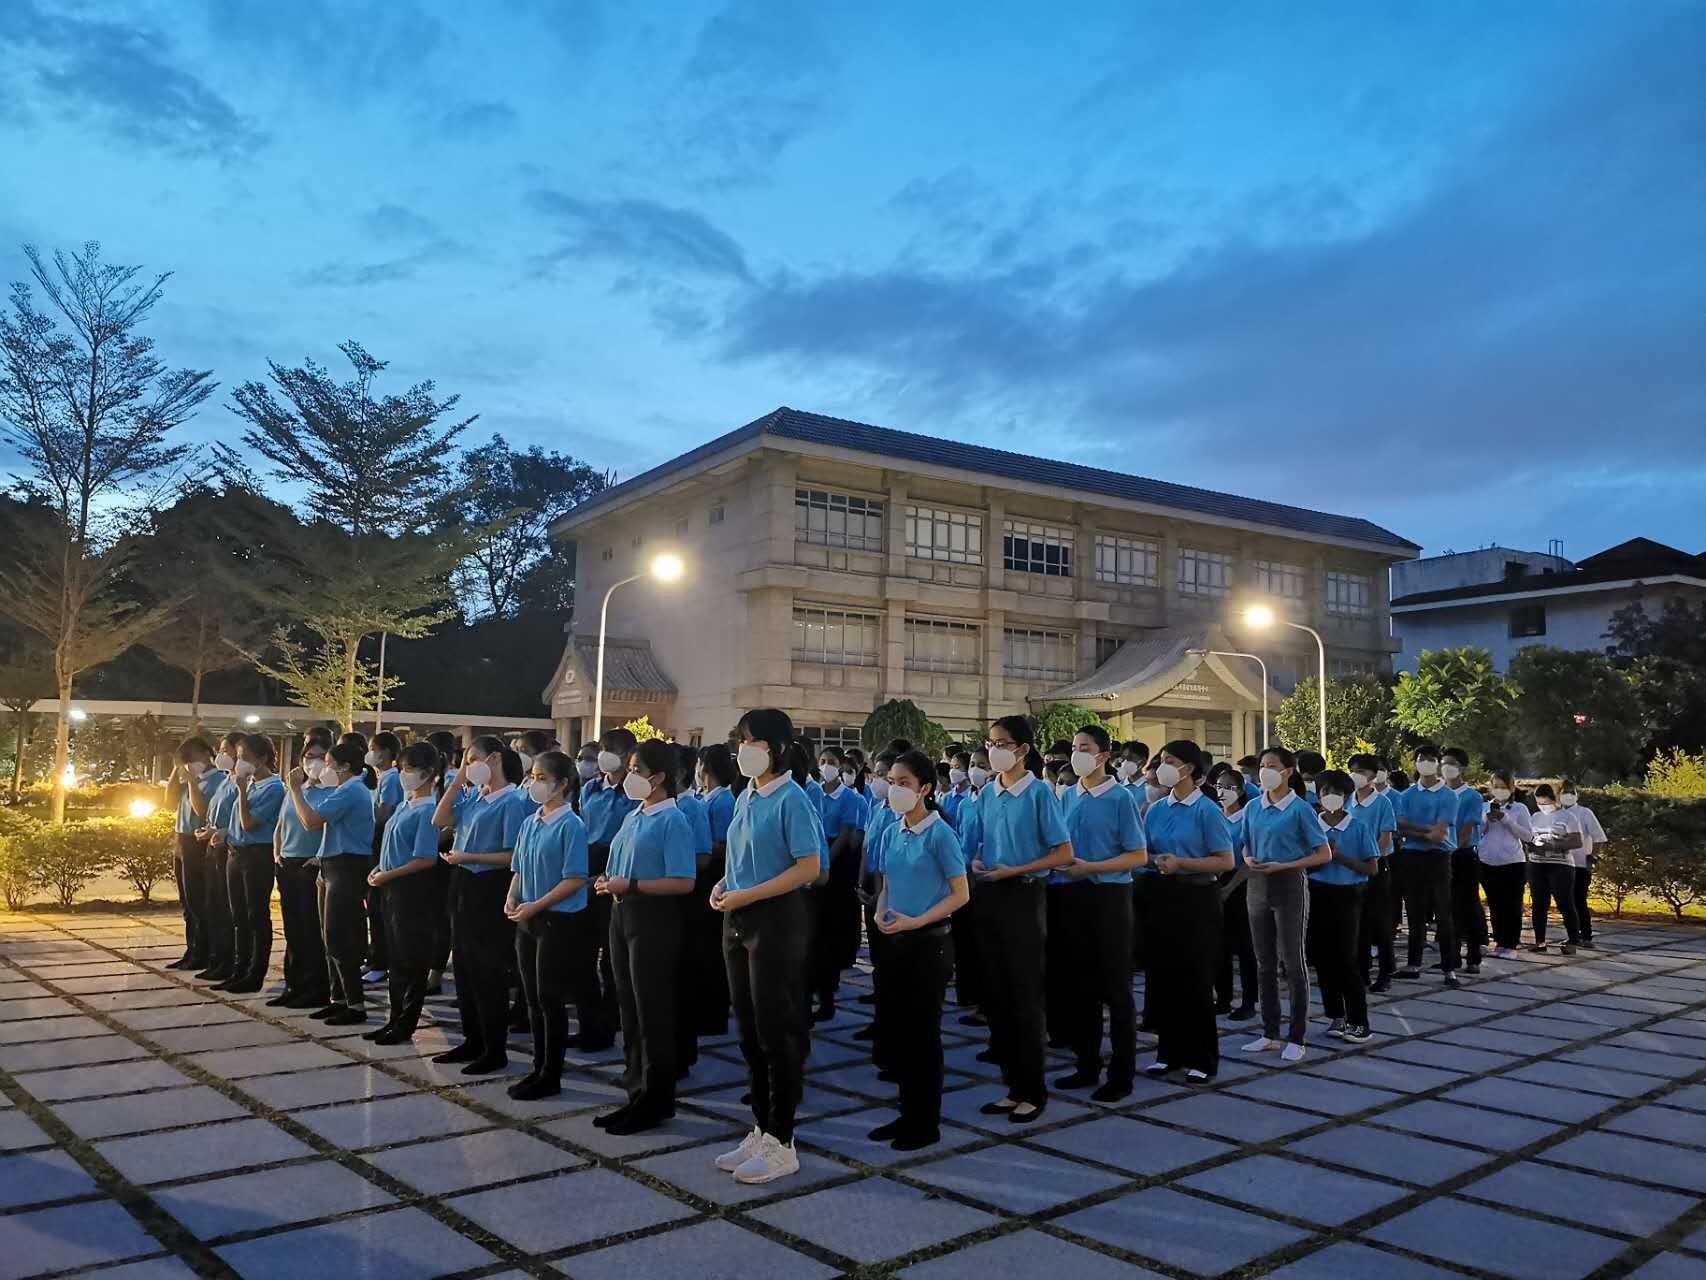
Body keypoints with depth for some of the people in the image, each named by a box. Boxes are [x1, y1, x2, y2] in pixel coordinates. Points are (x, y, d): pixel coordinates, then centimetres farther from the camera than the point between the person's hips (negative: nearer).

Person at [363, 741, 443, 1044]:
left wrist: (388, 875, -14)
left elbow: (426, 859, -19)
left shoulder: (427, 809, -15)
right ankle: (395, 1019, 25)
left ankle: (406, 1025, 10)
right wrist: (379, 870, 5)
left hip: (413, 890, -9)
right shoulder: (403, 805, 11)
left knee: (413, 960, 1)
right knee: (394, 958, 15)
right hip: (393, 887, 9)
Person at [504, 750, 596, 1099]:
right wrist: (512, 898, -3)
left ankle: (551, 1076, 13)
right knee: (533, 998, 13)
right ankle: (539, 1067, 26)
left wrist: (535, 906, -20)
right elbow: (519, 870, 16)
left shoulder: (570, 825, -14)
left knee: (550, 999, 1)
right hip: (528, 921, 7)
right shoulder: (529, 823, 8)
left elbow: (576, 879, -18)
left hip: (559, 921, -7)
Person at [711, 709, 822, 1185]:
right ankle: (760, 1130, 26)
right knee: (749, 1031, 14)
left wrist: (748, 895, -20)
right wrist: (724, 884, 0)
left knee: (778, 1032, 0)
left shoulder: (791, 800, -13)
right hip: (738, 921, 8)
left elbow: (808, 867, -18)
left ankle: (781, 1144, 10)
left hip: (777, 921, -8)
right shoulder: (745, 798, 10)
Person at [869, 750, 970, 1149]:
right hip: (895, 941, 6)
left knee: (923, 1031, 2)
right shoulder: (892, 832, 7)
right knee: (896, 1026, 12)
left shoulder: (939, 833, -12)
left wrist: (915, 921, -19)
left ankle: (927, 1123, 15)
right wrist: (881, 913, -6)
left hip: (929, 941, -6)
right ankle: (908, 1112, 26)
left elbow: (961, 894, -11)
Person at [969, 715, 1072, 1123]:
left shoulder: (1038, 792, -10)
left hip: (1023, 897, -6)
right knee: (996, 994, 10)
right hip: (989, 898, 6)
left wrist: (1013, 871, -17)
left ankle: (1033, 1091, 13)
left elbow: (1064, 854, -11)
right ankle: (1012, 1085, 21)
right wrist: (976, 862, -4)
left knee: (1025, 995, 0)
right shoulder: (987, 794, 8)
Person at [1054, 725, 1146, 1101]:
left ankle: (1121, 1074, 14)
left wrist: (1089, 867, -17)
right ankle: (1087, 1065, 26)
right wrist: (1059, 862, -4)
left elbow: (1138, 856, -10)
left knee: (1115, 987, 3)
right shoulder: (1067, 797, 8)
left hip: (1109, 896, -6)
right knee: (1081, 985, 13)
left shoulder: (1120, 798, -9)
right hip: (1073, 897, 6)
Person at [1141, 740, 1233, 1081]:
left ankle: (1202, 1058, 13)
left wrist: (1181, 863, -19)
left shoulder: (1206, 810, -8)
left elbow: (1226, 861, -10)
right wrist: (1156, 860, -5)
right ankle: (1170, 1051, 22)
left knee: (1195, 979, 1)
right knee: (1163, 975, 9)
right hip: (1162, 895, 5)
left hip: (1196, 898, -5)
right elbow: (1143, 852, 16)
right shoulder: (1155, 810, 8)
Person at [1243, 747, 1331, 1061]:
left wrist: (1282, 866, -17)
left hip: (1289, 886, -6)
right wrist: (1250, 860, -5)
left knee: (1292, 962, 0)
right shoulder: (1254, 808, 7)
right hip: (1258, 886, 6)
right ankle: (1270, 1033, 21)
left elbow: (1324, 855, -9)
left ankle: (1296, 1038, 9)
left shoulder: (1300, 808, -9)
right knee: (1265, 963, 11)